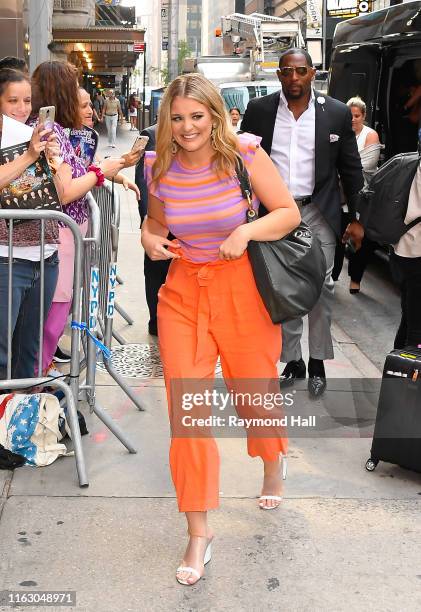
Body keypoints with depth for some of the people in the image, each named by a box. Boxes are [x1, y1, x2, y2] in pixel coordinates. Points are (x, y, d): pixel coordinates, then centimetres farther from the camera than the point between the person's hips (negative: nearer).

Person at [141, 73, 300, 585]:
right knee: (184, 406, -4)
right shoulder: (159, 167, -2)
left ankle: (271, 470, 52)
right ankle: (198, 530, 9)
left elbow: (289, 212, -6)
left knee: (257, 389, 15)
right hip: (184, 289, 2)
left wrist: (247, 231, -23)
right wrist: (149, 237, -7)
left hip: (243, 289, -2)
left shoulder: (244, 154, -12)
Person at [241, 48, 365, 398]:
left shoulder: (337, 113, 0)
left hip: (318, 212, -1)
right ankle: (292, 360, 18)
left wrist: (357, 218, 3)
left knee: (321, 287, 0)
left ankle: (317, 362, 13)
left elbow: (351, 169, 5)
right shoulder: (259, 110, 2)